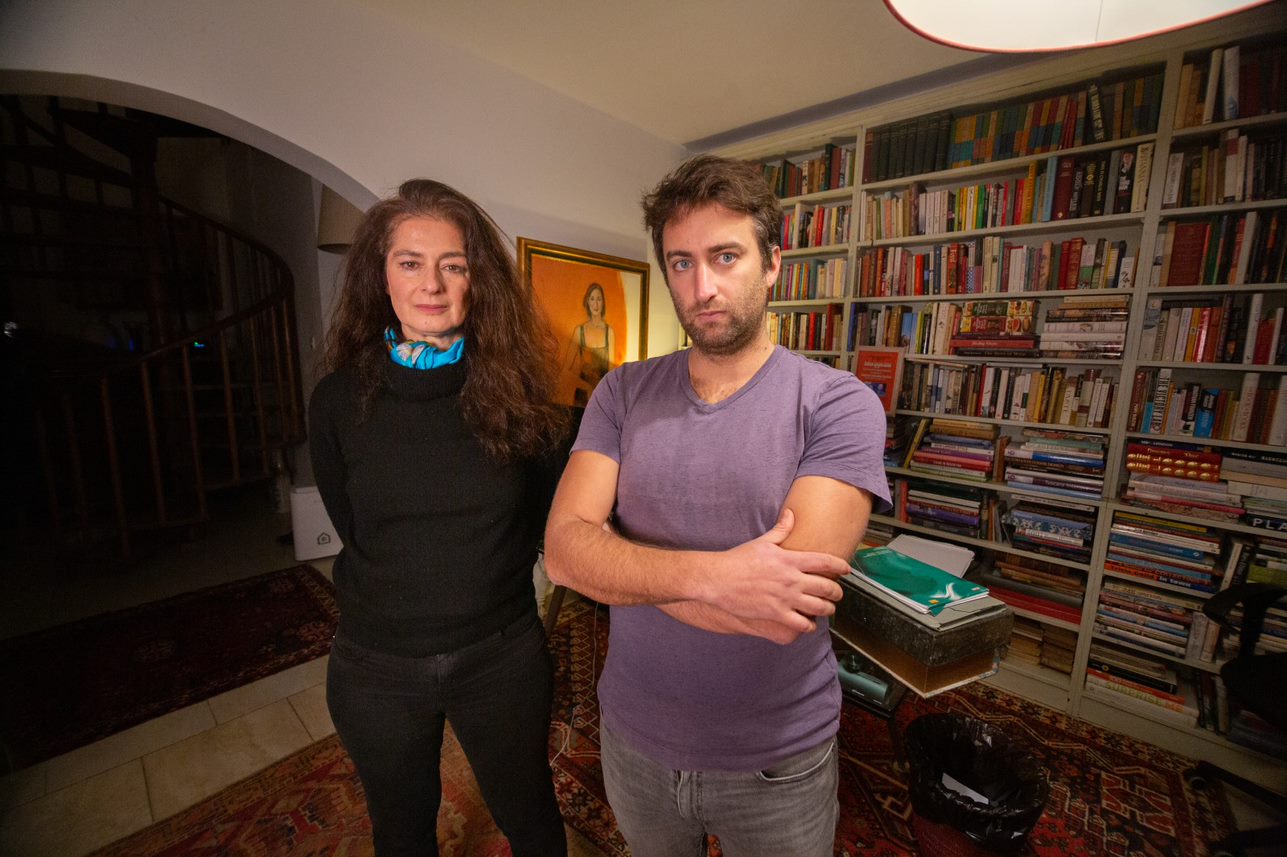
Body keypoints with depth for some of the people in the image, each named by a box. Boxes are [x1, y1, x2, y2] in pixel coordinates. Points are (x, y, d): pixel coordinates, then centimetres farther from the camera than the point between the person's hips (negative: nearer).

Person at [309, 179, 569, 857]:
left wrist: (491, 586, 1)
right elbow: (354, 532, 2)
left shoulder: (514, 387, -11)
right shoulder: (340, 399, -9)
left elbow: (538, 515, 0)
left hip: (502, 654, -1)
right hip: (377, 666, 2)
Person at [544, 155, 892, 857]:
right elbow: (565, 549, -17)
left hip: (777, 761, -2)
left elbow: (788, 610, -27)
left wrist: (622, 564, -18)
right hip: (633, 736, 3)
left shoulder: (838, 403, -18)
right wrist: (709, 575, -31)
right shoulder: (622, 394, -7)